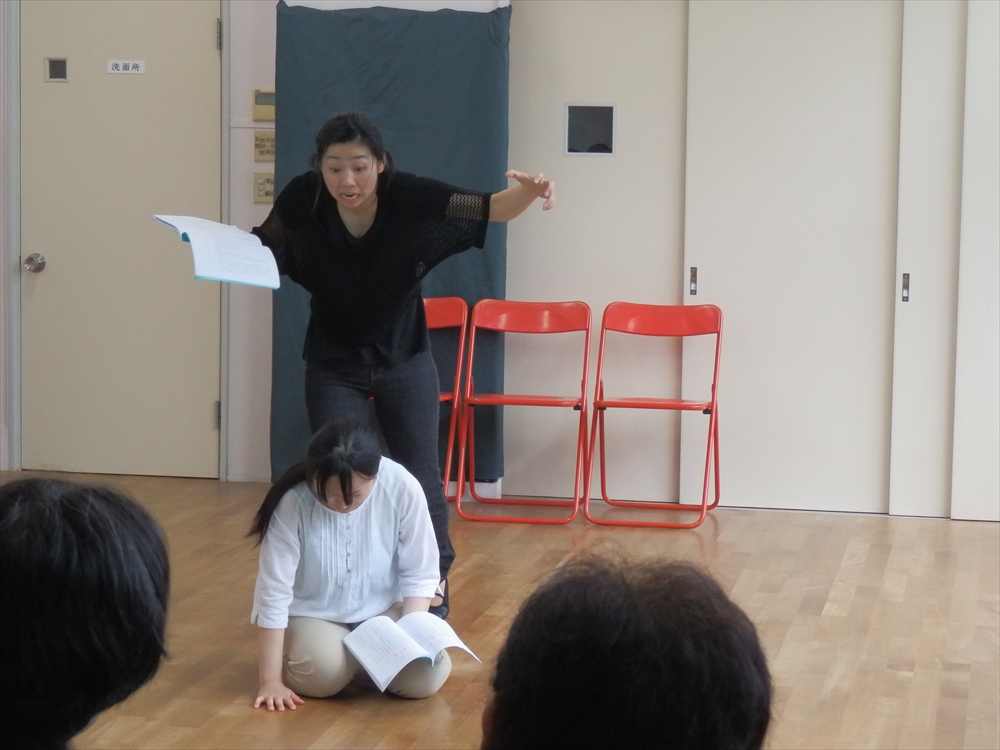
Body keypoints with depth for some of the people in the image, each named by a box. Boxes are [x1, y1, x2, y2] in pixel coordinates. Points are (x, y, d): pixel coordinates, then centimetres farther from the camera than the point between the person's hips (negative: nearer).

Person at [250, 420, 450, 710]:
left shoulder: (402, 488, -22)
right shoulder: (292, 502, -28)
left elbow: (420, 574, -10)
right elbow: (274, 592, -23)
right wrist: (271, 680, -22)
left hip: (382, 610, 2)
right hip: (312, 615, -2)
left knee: (425, 676, -21)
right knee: (324, 672, -31)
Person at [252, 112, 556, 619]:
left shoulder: (411, 198, -24)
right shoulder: (302, 203, -21)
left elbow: (492, 210, -21)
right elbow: (261, 248, -2)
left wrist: (527, 192, -43)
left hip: (405, 361, 0)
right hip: (333, 367, 0)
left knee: (419, 477, 10)